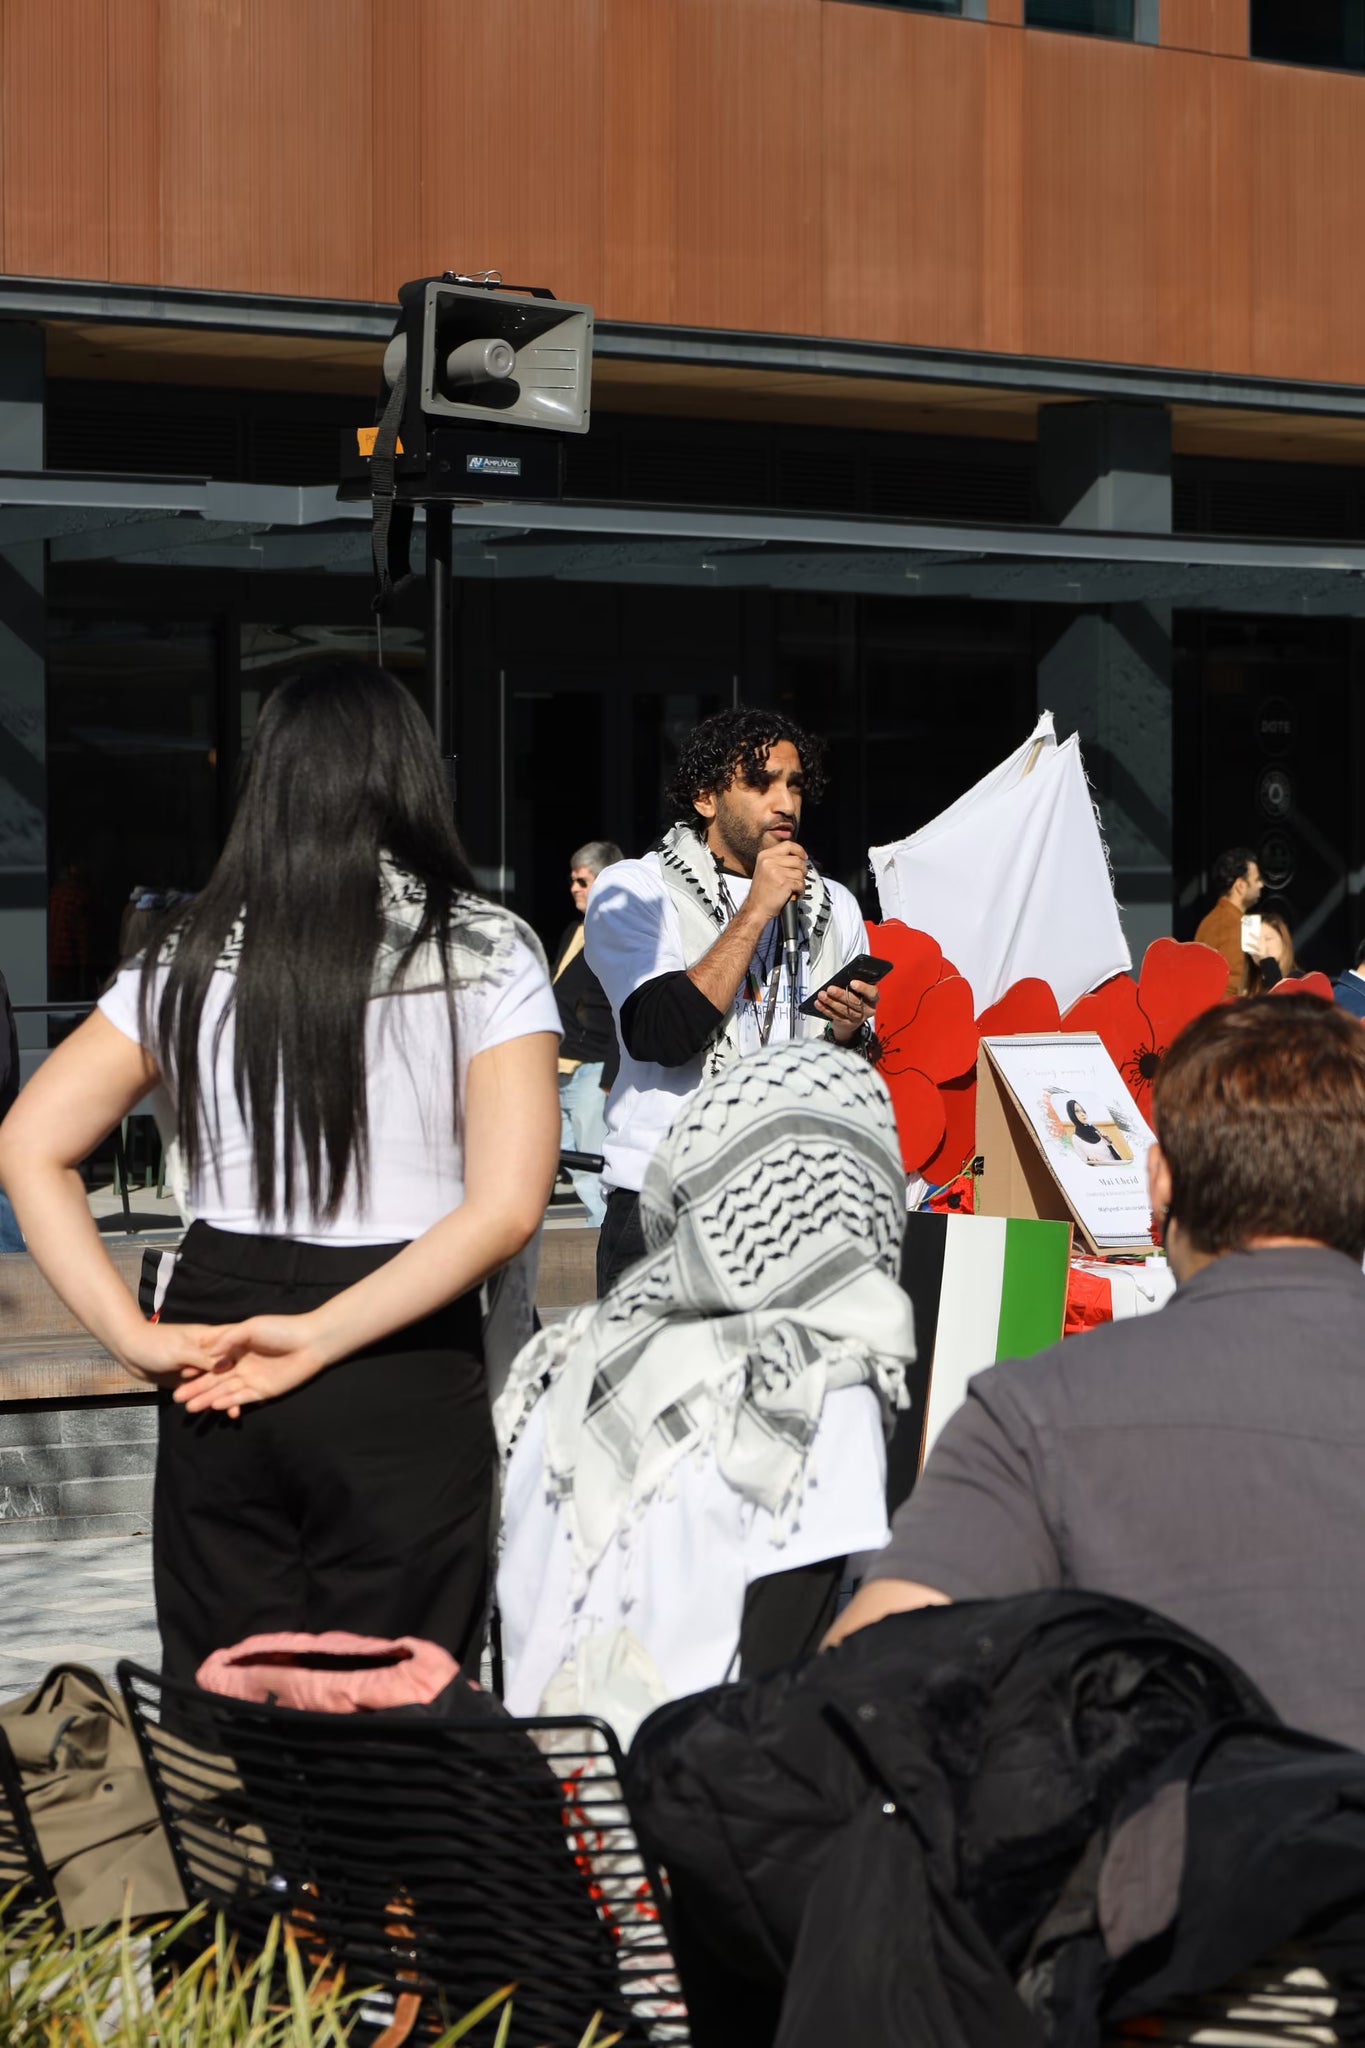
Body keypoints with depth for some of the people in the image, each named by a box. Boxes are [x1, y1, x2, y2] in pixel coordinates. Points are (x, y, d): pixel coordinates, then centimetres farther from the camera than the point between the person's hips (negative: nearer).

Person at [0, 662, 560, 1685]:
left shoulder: (196, 955, 5)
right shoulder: (486, 953, -4)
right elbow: (507, 1205, -14)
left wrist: (135, 1334, -3)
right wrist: (323, 1338, -12)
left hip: (213, 1352, 3)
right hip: (404, 1382, -3)